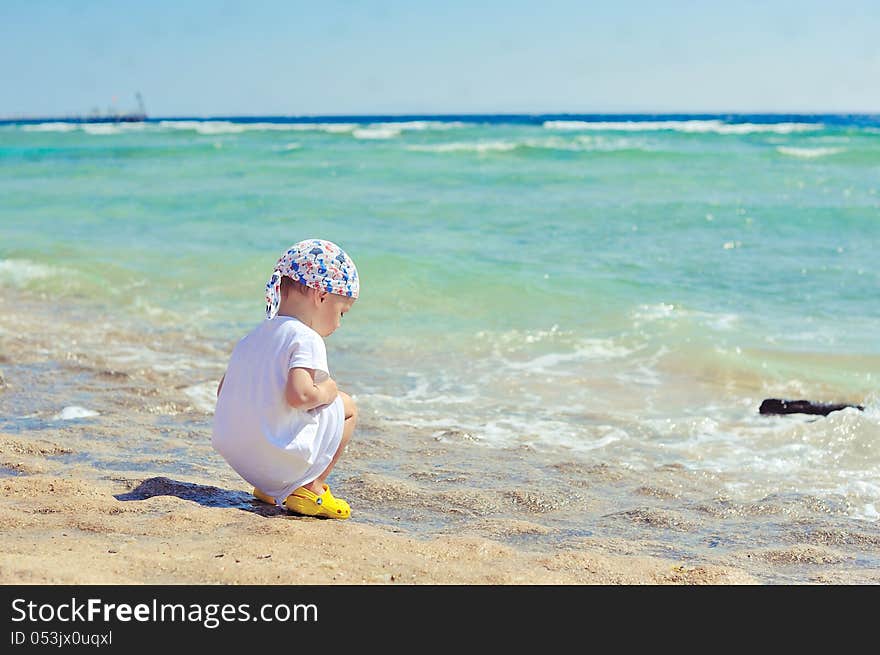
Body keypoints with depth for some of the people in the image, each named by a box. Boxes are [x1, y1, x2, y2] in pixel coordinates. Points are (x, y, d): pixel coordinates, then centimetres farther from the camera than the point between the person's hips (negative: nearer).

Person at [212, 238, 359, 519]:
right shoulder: (307, 340, -13)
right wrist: (327, 391, -7)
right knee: (346, 406, 10)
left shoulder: (251, 338, 13)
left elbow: (223, 391, 18)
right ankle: (311, 489, 3)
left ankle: (267, 487, 24)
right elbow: (299, 395, -27)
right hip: (280, 460, -8)